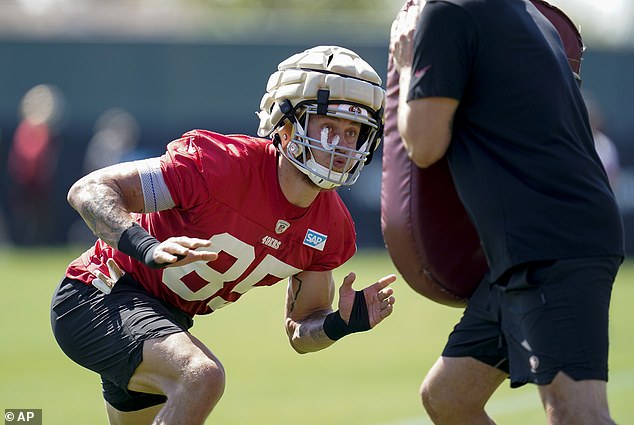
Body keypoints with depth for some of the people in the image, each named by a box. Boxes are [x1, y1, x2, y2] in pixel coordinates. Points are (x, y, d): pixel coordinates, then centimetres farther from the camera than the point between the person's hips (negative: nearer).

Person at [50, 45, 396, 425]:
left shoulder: (331, 228, -6)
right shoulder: (226, 165, -27)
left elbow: (301, 333, 5)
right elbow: (88, 191, -27)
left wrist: (341, 324, -19)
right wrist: (149, 248, -44)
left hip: (167, 321, 9)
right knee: (203, 377, -34)